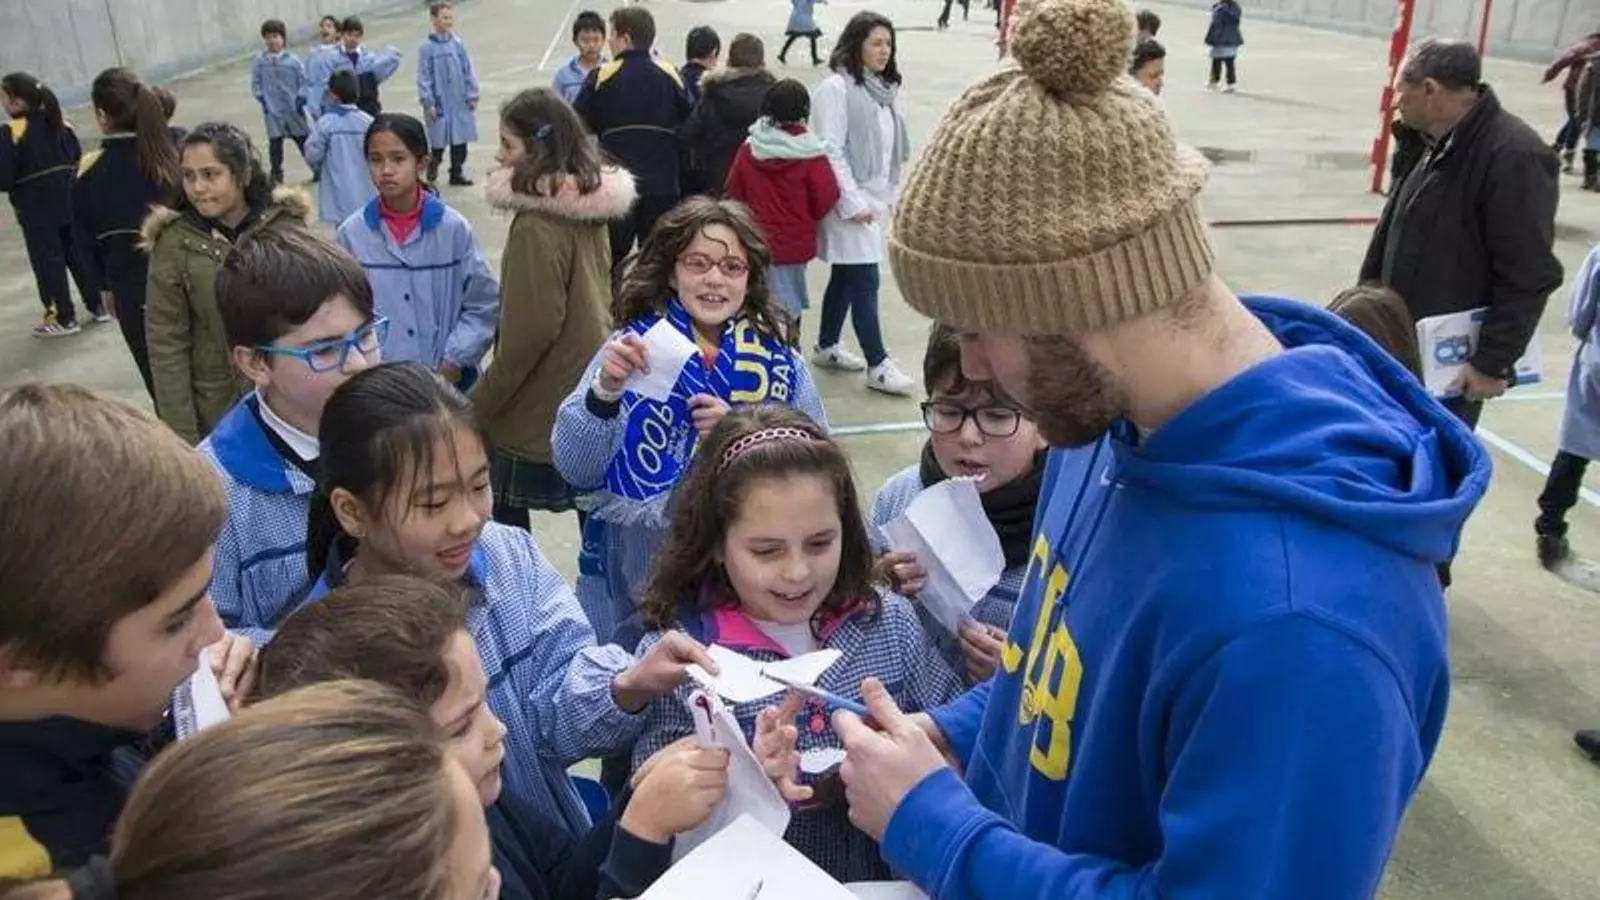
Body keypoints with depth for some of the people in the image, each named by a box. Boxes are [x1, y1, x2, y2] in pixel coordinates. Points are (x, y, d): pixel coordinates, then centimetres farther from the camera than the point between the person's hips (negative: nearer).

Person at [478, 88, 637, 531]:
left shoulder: (537, 224, -19)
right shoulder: (590, 208, 5)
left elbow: (531, 329, -21)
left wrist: (478, 406, -12)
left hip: (536, 414, -9)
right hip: (590, 398, 9)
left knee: (506, 526, 4)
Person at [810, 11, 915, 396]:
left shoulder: (884, 89, 13)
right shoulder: (836, 88, -12)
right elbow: (830, 151, -16)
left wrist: (892, 196, 12)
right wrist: (853, 202, -18)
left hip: (875, 200, 8)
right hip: (851, 203, -8)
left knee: (845, 277, 16)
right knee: (865, 282, -6)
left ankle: (827, 348, 29)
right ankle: (878, 366, -1)